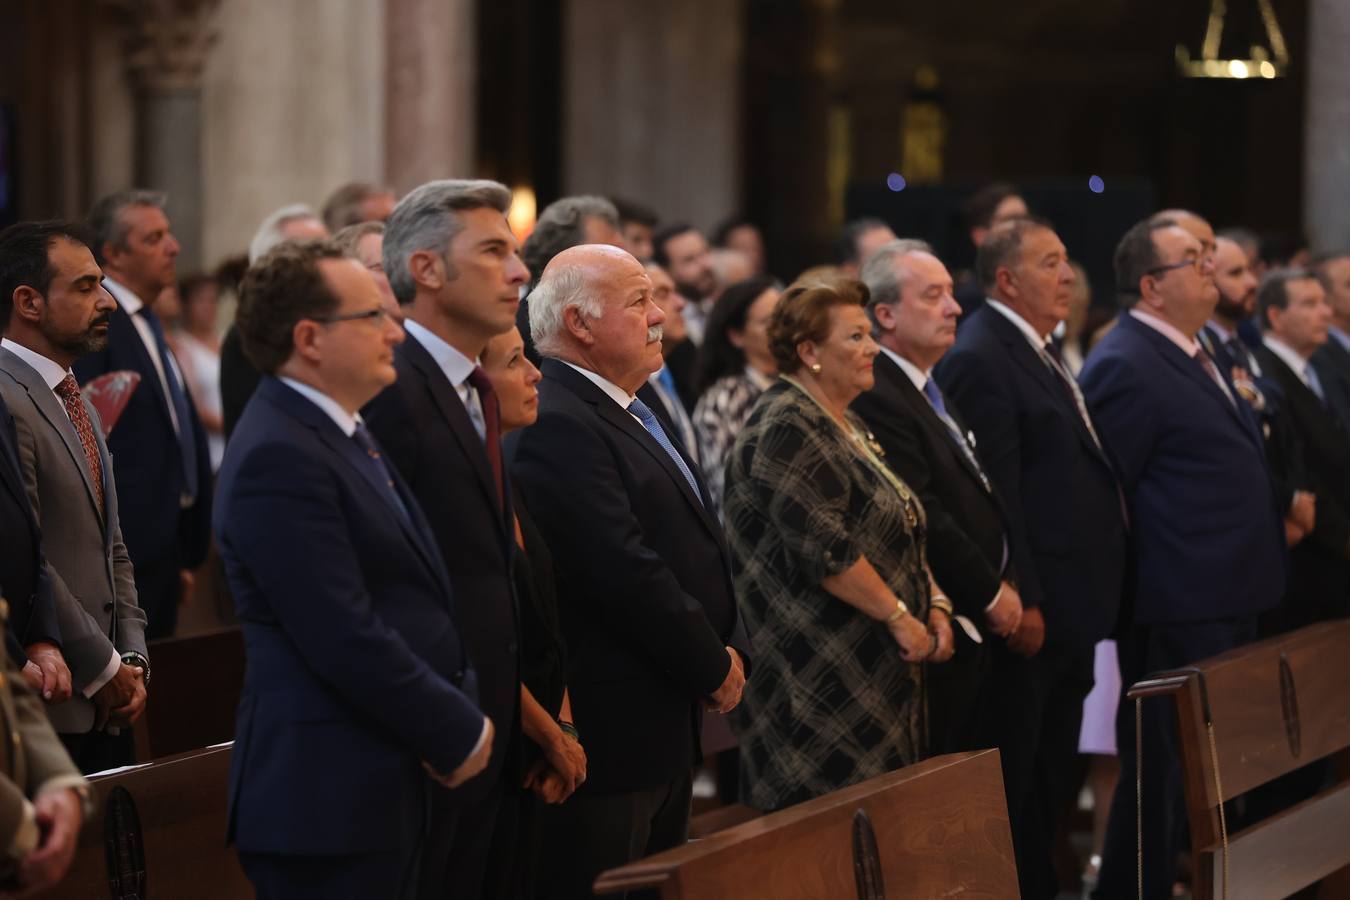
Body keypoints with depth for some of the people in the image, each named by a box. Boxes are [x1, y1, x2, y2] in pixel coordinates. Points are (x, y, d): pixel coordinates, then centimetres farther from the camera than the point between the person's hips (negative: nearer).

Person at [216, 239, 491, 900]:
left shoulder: (343, 435, 15)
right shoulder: (279, 457, -17)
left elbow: (413, 600, 18)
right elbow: (344, 639, -21)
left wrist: (462, 711, 2)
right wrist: (459, 732, -11)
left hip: (388, 788, 9)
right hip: (327, 799, -9)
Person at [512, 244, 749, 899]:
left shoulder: (633, 417, 16)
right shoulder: (558, 427, -17)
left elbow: (699, 545, 19)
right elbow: (627, 573, -22)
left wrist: (731, 648, 3)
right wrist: (713, 668, -11)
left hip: (667, 729, 10)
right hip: (609, 733, -10)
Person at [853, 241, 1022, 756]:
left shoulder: (934, 392, 18)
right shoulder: (875, 398, -17)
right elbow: (921, 517, -21)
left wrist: (1004, 584, 11)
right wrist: (992, 594, -13)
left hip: (973, 631, 10)